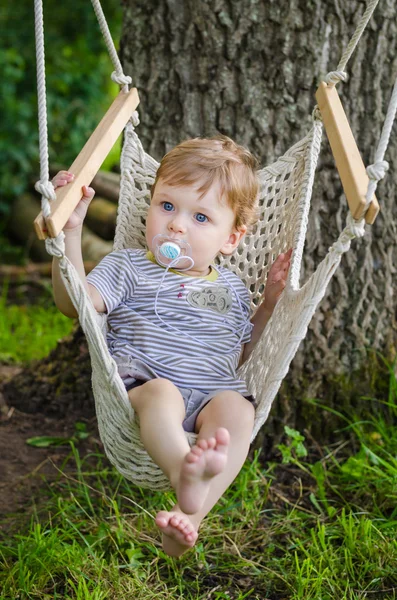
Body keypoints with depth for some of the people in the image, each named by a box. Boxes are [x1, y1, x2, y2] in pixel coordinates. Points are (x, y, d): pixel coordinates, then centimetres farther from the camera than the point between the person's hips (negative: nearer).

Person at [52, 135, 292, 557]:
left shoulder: (231, 288, 27)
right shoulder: (128, 268, 15)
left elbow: (243, 355, 32)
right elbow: (74, 301, -4)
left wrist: (270, 301, 22)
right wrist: (70, 232, -15)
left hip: (215, 393, 3)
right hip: (142, 384, -3)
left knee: (237, 410, -32)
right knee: (161, 394, -38)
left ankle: (189, 517, -45)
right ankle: (186, 475, -66)